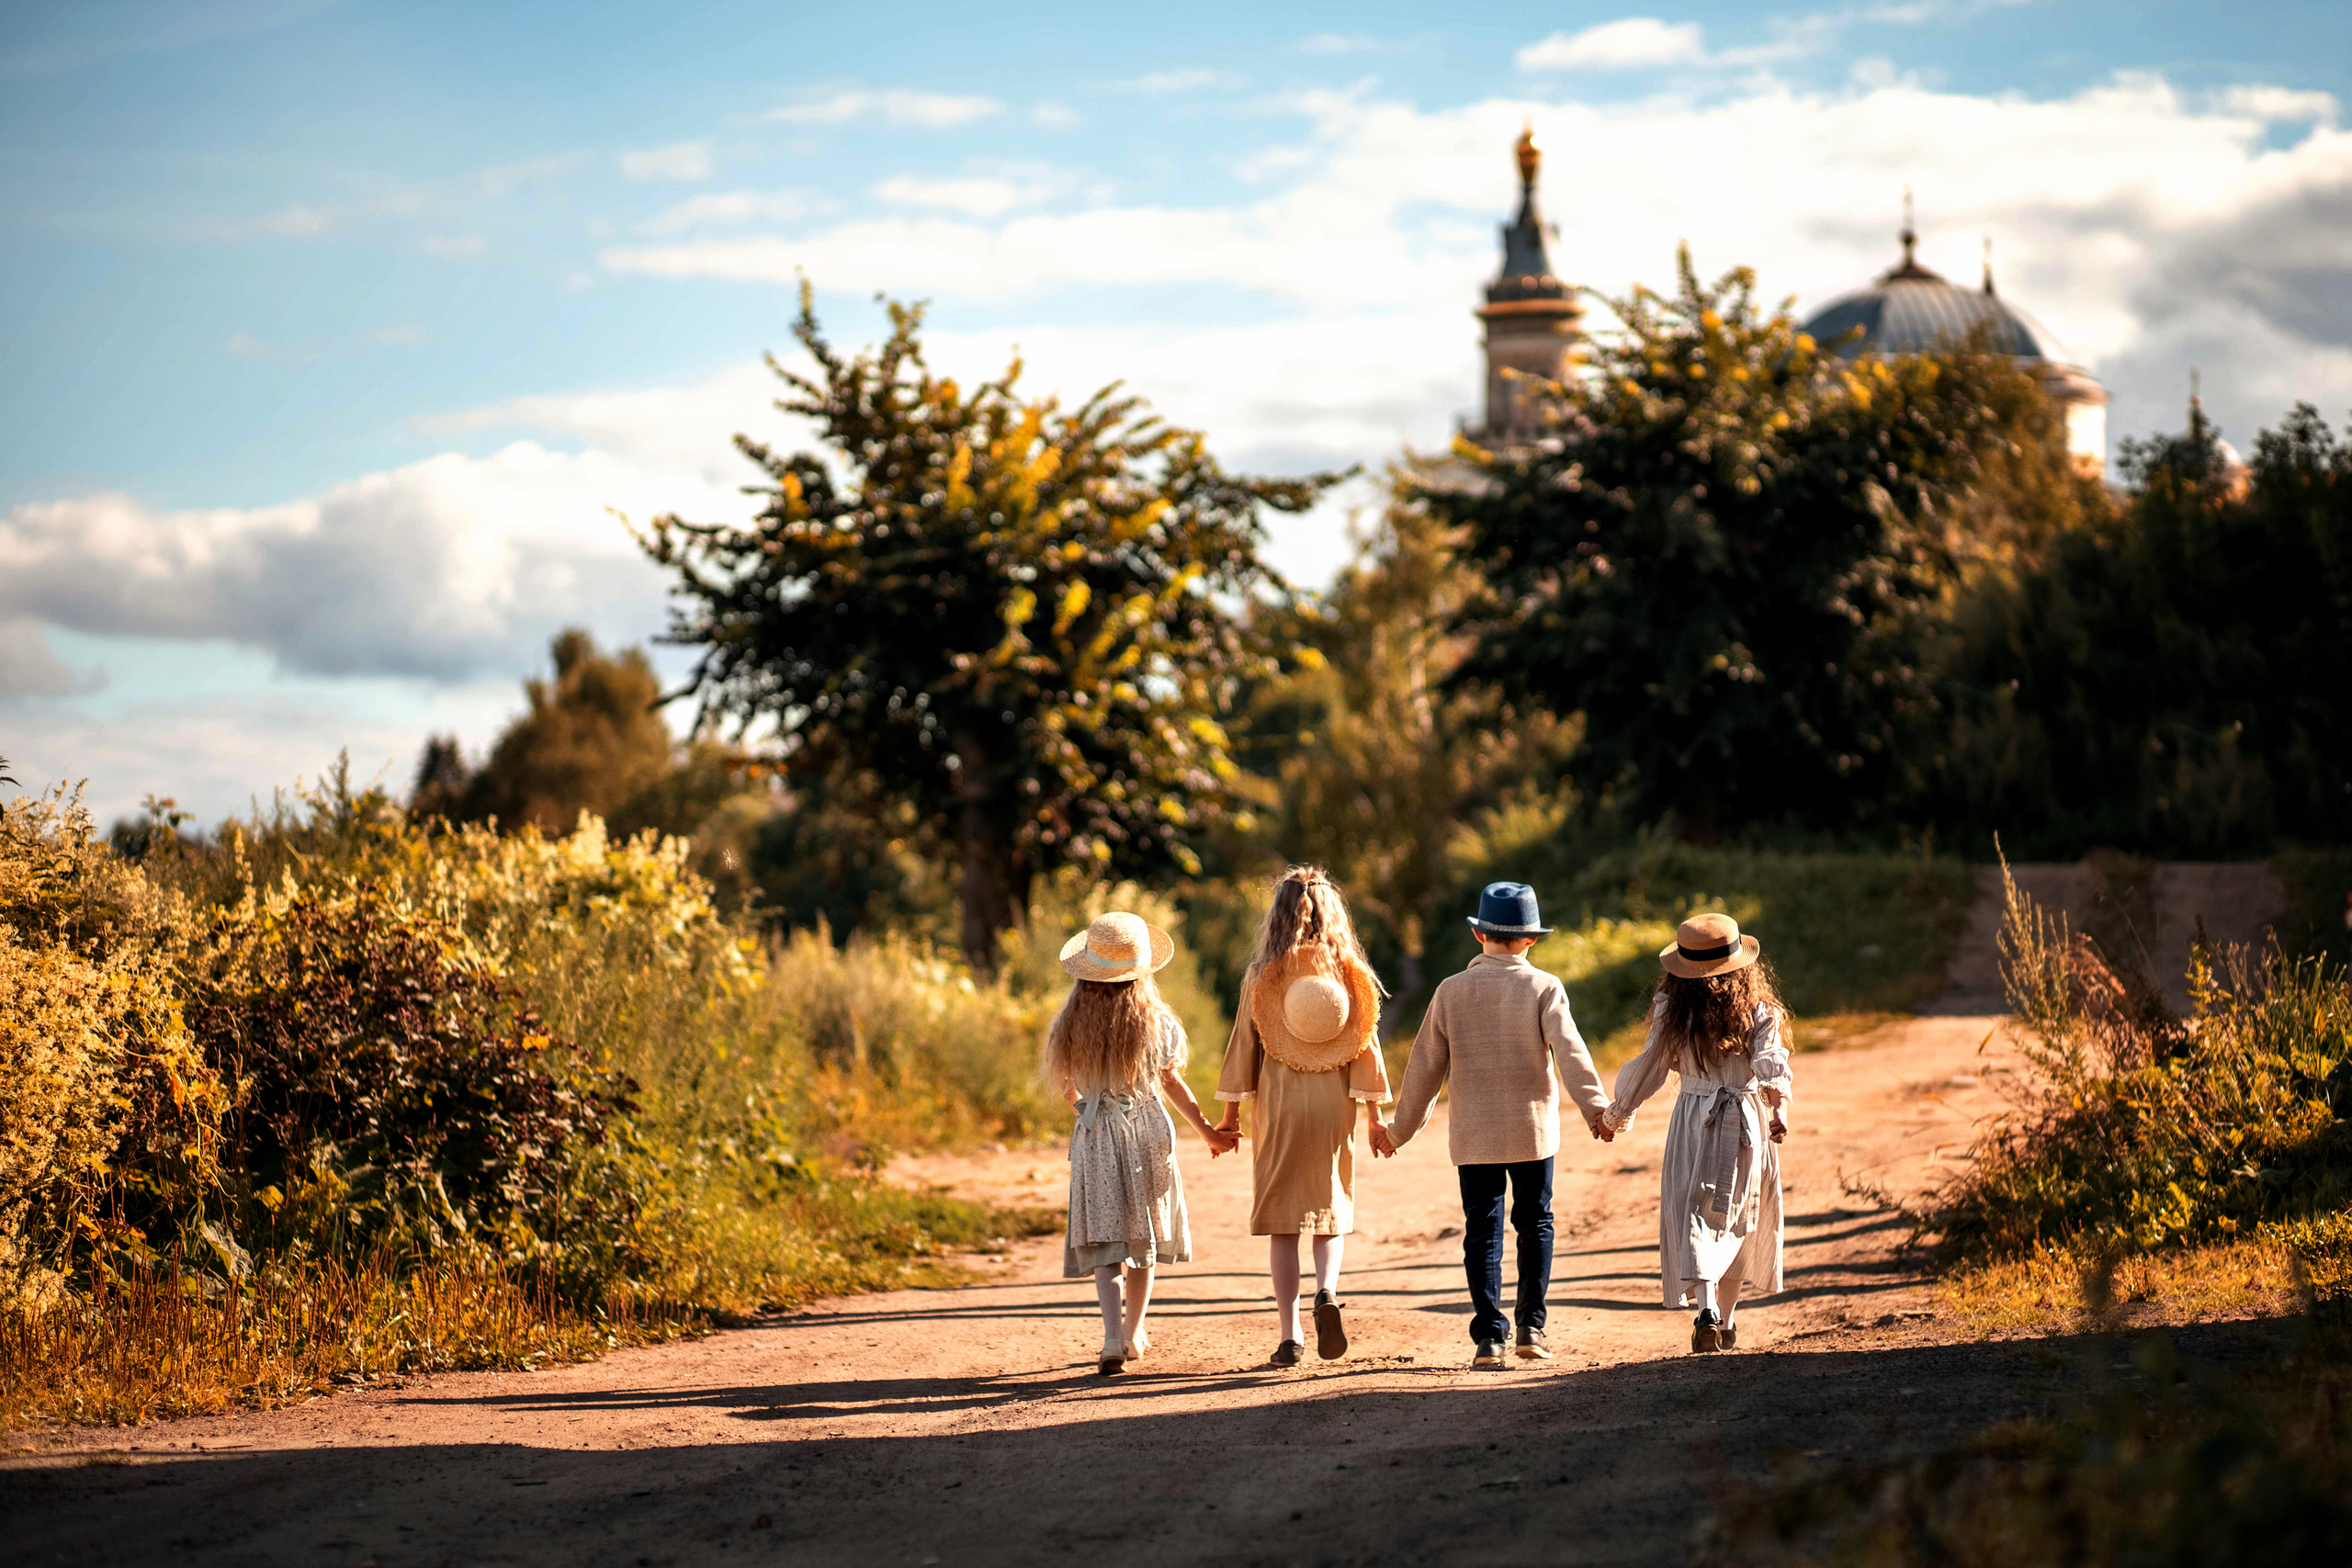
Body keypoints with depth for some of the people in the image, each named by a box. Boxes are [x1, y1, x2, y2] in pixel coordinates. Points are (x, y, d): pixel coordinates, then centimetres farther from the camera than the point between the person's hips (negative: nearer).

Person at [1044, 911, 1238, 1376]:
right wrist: (1208, 1131, 15)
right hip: (1148, 1132, 1)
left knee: (1105, 1244, 1)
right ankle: (1134, 1335, 24)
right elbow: (1172, 1083, 1)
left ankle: (1114, 1338, -17)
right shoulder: (1155, 1022, -8)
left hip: (1094, 1140, -1)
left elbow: (1066, 1089, 4)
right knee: (1143, 1239, 15)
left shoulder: (1069, 1026, -7)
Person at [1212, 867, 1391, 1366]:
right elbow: (1365, 1042, -1)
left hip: (1279, 1106, -1)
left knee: (1282, 1220, 5)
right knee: (1332, 1210, 15)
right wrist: (1374, 1113, 5)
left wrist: (1231, 1111, 5)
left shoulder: (1262, 975, -4)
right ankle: (1327, 1292, -13)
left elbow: (1244, 1043, -2)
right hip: (1333, 1106, 1)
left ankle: (1289, 1336, 2)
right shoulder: (1348, 971, -1)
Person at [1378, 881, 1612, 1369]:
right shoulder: (1544, 988, -4)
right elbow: (1569, 1050, -17)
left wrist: (1401, 1128, 14)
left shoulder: (1451, 991, 1)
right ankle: (1531, 1326, 11)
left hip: (1473, 1133, 1)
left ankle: (1489, 1335, -4)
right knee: (1535, 1223, 14)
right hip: (1532, 1127, -1)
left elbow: (1425, 1066, 5)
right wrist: (1594, 1106, -24)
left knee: (1482, 1231, 3)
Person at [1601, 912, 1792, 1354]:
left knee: (1694, 1217, -3)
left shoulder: (1672, 1009, -4)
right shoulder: (1758, 1008, -4)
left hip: (1693, 1122, -1)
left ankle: (1707, 1309, -26)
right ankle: (1727, 1321, 23)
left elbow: (1649, 1068, 2)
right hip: (1747, 1120, 1)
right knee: (1736, 1219, 16)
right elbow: (1771, 1060, -19)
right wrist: (1779, 1104, -29)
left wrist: (1619, 1111, 15)